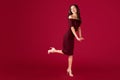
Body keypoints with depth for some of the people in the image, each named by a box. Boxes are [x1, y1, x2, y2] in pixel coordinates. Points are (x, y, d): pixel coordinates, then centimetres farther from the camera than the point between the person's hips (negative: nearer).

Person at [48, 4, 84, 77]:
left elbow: (79, 27, 14)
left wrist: (80, 36, 6)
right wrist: (77, 37, -23)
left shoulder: (78, 18, 8)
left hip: (72, 37, 7)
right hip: (68, 36, -7)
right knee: (67, 52, -4)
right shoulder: (70, 17, -13)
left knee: (70, 54, 9)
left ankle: (69, 69, 17)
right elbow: (72, 27, -19)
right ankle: (53, 50, 19)